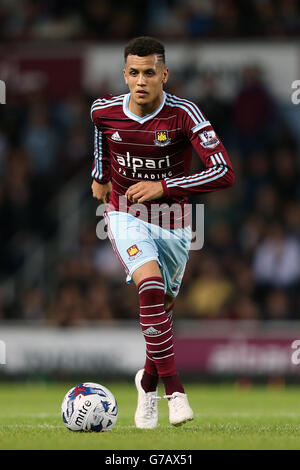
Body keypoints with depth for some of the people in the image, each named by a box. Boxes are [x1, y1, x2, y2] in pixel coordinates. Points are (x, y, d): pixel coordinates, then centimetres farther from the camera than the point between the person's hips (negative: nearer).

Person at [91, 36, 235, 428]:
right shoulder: (105, 110, -11)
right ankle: (174, 389, -28)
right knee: (151, 286, -27)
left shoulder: (184, 114, -21)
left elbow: (224, 173, -27)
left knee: (163, 306, 12)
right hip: (126, 215, -1)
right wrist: (100, 174, 18)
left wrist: (163, 186, -29)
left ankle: (148, 381, 41)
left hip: (174, 222, 1)